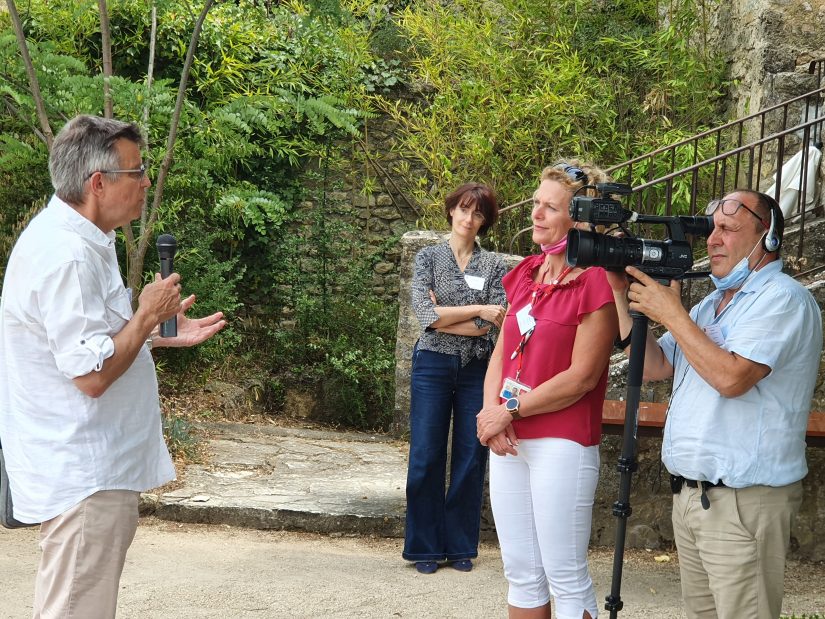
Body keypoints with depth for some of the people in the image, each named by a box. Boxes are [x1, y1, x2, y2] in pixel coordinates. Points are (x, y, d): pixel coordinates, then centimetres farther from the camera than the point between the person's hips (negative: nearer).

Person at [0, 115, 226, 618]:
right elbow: (93, 374, -26)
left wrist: (165, 336, 15)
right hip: (83, 477, -11)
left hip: (96, 471, 11)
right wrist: (148, 315, -15)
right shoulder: (67, 257, -23)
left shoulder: (79, 242, 12)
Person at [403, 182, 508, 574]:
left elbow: (493, 326, -7)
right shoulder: (429, 257, 2)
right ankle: (425, 547, 11)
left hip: (477, 369, 1)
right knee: (426, 458, 1)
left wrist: (444, 318, -11)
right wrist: (477, 310, -13)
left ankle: (461, 546, 16)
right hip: (433, 366, -1)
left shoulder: (494, 265, 4)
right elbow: (426, 314, -12)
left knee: (470, 459, 5)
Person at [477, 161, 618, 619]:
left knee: (566, 579, -1)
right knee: (521, 573, 13)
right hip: (509, 441, 7)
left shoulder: (595, 281, -12)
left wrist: (511, 410, -11)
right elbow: (501, 352, 11)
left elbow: (581, 376, -16)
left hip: (562, 442, -7)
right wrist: (491, 409, -7)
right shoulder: (525, 273, 11)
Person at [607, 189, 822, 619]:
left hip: (743, 502, -9)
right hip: (690, 495, 9)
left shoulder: (782, 298, -11)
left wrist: (671, 314, -15)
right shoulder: (713, 303, 18)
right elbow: (654, 367, 16)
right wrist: (623, 294, 7)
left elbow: (731, 377, -24)